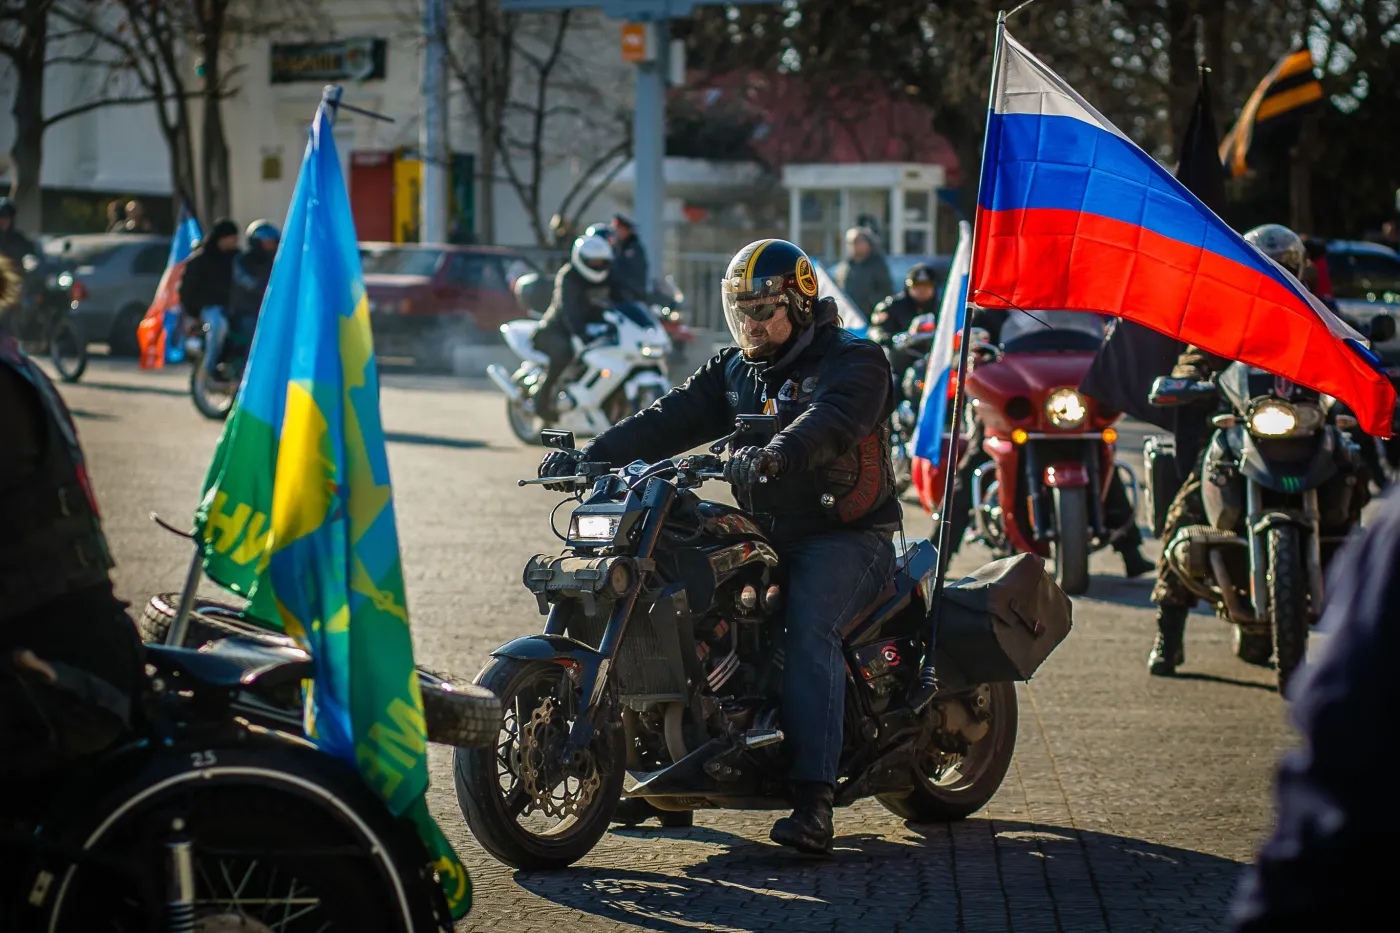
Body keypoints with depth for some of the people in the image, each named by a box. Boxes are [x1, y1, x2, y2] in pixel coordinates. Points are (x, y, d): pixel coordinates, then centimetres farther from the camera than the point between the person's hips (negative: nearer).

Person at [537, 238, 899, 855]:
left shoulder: (853, 361, -7)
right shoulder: (736, 370, 16)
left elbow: (831, 419, -29)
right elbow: (670, 420, 6)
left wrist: (776, 455, -49)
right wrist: (589, 455, -9)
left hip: (846, 536, -7)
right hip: (763, 532, 7)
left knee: (807, 626, -31)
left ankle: (813, 802, -39)